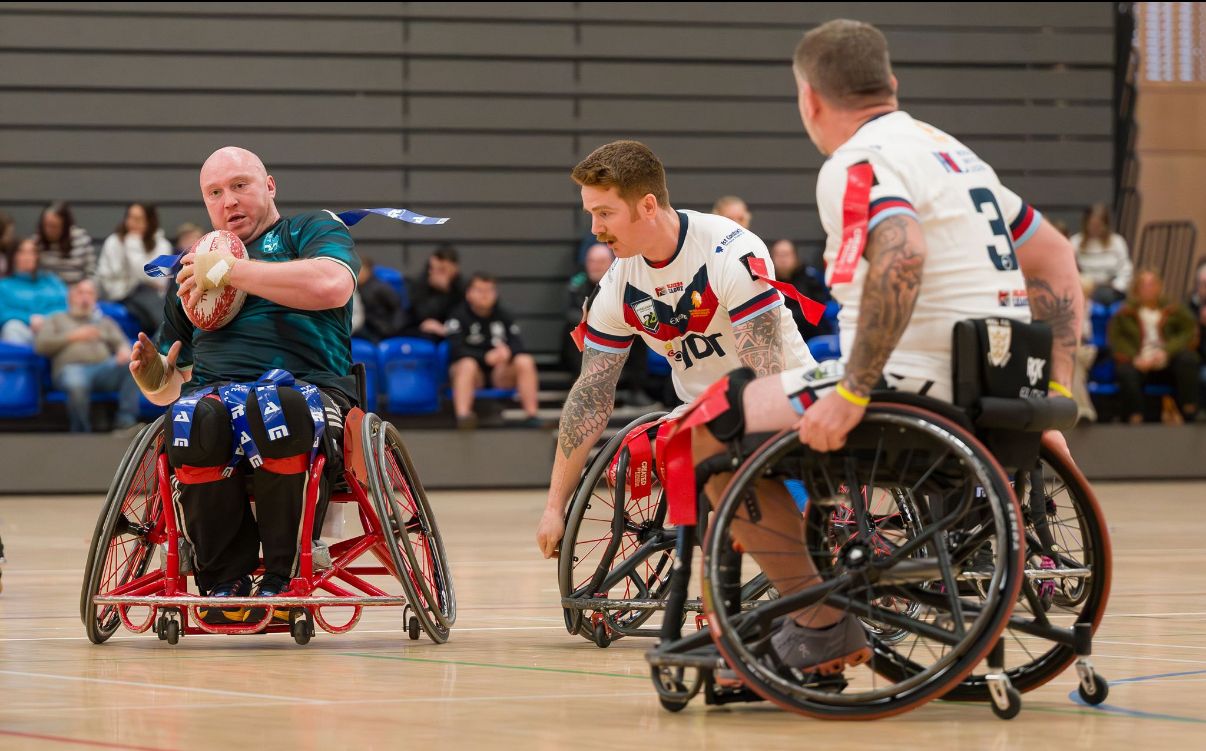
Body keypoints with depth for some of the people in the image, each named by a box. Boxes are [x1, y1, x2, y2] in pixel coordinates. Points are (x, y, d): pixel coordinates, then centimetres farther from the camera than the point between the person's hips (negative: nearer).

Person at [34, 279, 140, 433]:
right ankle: (82, 433, -27)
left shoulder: (105, 322, 35)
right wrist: (73, 336, 1)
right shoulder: (56, 320, 28)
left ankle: (125, 419, -40)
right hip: (72, 367, -3)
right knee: (77, 385, -43)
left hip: (104, 367, 3)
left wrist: (124, 350, -8)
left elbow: (121, 343, 18)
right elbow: (41, 345, 11)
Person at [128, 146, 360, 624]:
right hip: (215, 391, 3)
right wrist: (156, 378, 6)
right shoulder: (190, 272, 33)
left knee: (277, 409, -42)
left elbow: (332, 286, -8)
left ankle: (281, 579, -27)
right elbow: (172, 386, 33)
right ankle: (224, 582, -27)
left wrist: (228, 269, -2)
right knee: (194, 419, -37)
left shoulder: (314, 229, 18)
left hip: (308, 390, -3)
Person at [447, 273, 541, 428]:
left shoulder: (503, 317, 8)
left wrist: (507, 352, -29)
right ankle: (462, 415, -54)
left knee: (525, 361, -23)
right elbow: (456, 350, -16)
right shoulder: (459, 316, -4)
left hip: (500, 374, 3)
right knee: (467, 364, -37)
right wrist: (486, 357, -30)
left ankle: (532, 415, -25)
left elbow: (518, 345, -3)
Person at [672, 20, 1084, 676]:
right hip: (994, 395, 10)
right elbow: (1054, 258, 24)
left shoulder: (857, 163, -10)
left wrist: (852, 393, -30)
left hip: (917, 386, -10)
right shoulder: (950, 151, 19)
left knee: (714, 425, -2)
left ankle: (821, 623, -3)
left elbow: (901, 255, -31)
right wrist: (1053, 389, 21)